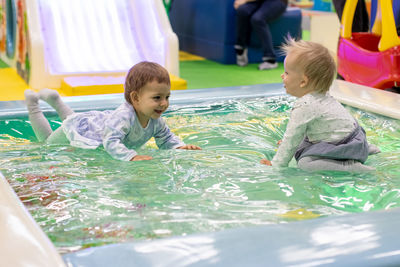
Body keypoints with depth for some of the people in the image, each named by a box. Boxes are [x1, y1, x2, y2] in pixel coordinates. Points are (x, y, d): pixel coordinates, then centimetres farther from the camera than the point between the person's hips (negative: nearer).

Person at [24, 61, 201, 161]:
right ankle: (32, 101, 35)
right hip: (78, 128, -7)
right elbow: (111, 142, -56)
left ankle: (54, 99, 50)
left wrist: (180, 147, -29)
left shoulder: (155, 121, -23)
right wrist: (132, 157, -69)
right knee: (47, 143, 23)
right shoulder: (123, 116, -48)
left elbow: (166, 138, -9)